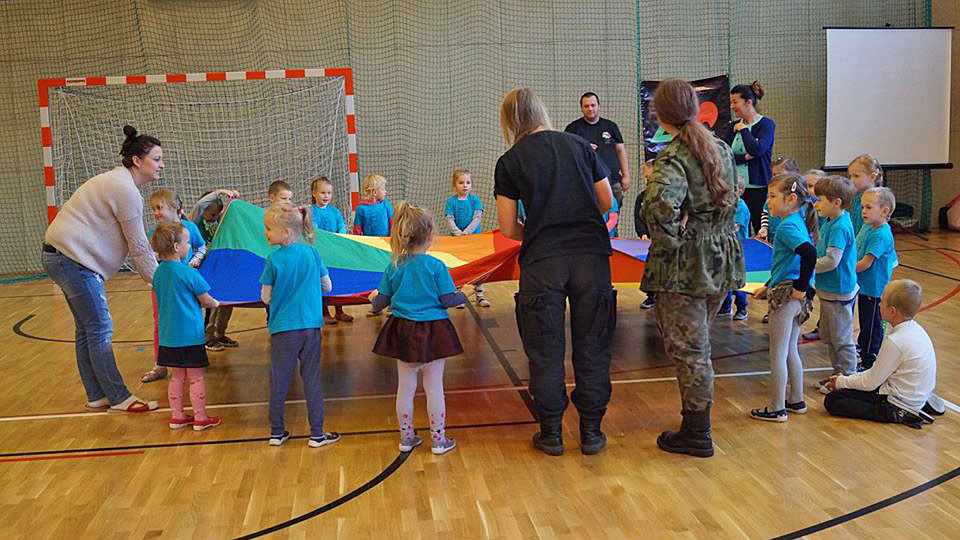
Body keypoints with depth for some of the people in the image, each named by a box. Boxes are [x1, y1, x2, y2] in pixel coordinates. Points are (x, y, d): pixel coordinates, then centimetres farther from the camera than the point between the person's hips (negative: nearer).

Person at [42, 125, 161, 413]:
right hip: (73, 259, -11)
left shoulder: (118, 181, 16)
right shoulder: (126, 190, -17)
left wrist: (150, 274, 14)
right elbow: (139, 247, -13)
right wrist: (157, 280, -4)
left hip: (64, 257, 11)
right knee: (100, 329, -5)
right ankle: (119, 398, 1)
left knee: (88, 330, 14)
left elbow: (134, 243, 18)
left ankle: (97, 395, 21)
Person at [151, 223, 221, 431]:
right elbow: (206, 300, -10)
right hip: (190, 335, -7)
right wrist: (215, 303, 12)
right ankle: (200, 418, 11)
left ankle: (177, 416, 22)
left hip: (168, 335, 7)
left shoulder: (158, 272, 4)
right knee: (196, 378, 4)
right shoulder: (188, 273, -17)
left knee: (176, 376, 16)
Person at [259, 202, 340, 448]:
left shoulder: (274, 260, -10)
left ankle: (276, 432, 20)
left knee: (279, 381, 10)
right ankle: (317, 434, 13)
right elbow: (327, 286, 6)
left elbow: (266, 298, -5)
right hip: (311, 326, 2)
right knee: (312, 379, 8)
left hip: (283, 329, -2)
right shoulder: (311, 253, -2)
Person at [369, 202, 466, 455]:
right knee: (434, 387, 6)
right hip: (433, 332, -3)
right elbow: (447, 299, -11)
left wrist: (374, 298, 25)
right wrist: (462, 296, 10)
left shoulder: (394, 267, -3)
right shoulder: (436, 266, -12)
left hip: (403, 332, 3)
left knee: (405, 386, 14)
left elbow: (381, 303, 2)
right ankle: (438, 439, 14)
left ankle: (406, 437, 24)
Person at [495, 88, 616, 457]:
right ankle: (591, 431, 17)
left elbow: (508, 229, 3)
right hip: (591, 255, 2)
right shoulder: (579, 145, 10)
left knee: (545, 351, 8)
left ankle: (551, 433, 16)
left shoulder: (509, 162, 4)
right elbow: (607, 202, 13)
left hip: (542, 261, -2)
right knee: (592, 347, 9)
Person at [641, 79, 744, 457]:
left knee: (688, 349, 3)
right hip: (721, 261, 8)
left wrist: (672, 238, -20)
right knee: (697, 344, 20)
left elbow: (661, 206, -35)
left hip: (685, 267, -8)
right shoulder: (722, 149, 9)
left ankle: (697, 435, 13)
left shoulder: (672, 157, -17)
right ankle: (695, 422, 31)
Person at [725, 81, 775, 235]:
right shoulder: (734, 126, 13)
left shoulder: (766, 124, -2)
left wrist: (743, 130, -6)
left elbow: (758, 149, -19)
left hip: (759, 188, -5)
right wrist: (745, 157, -12)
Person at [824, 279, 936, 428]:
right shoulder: (914, 328, 2)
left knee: (832, 401, -10)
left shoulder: (895, 341, -26)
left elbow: (871, 382, -16)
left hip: (897, 406, -10)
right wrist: (846, 379, 8)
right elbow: (880, 370, 11)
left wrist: (841, 382, 0)